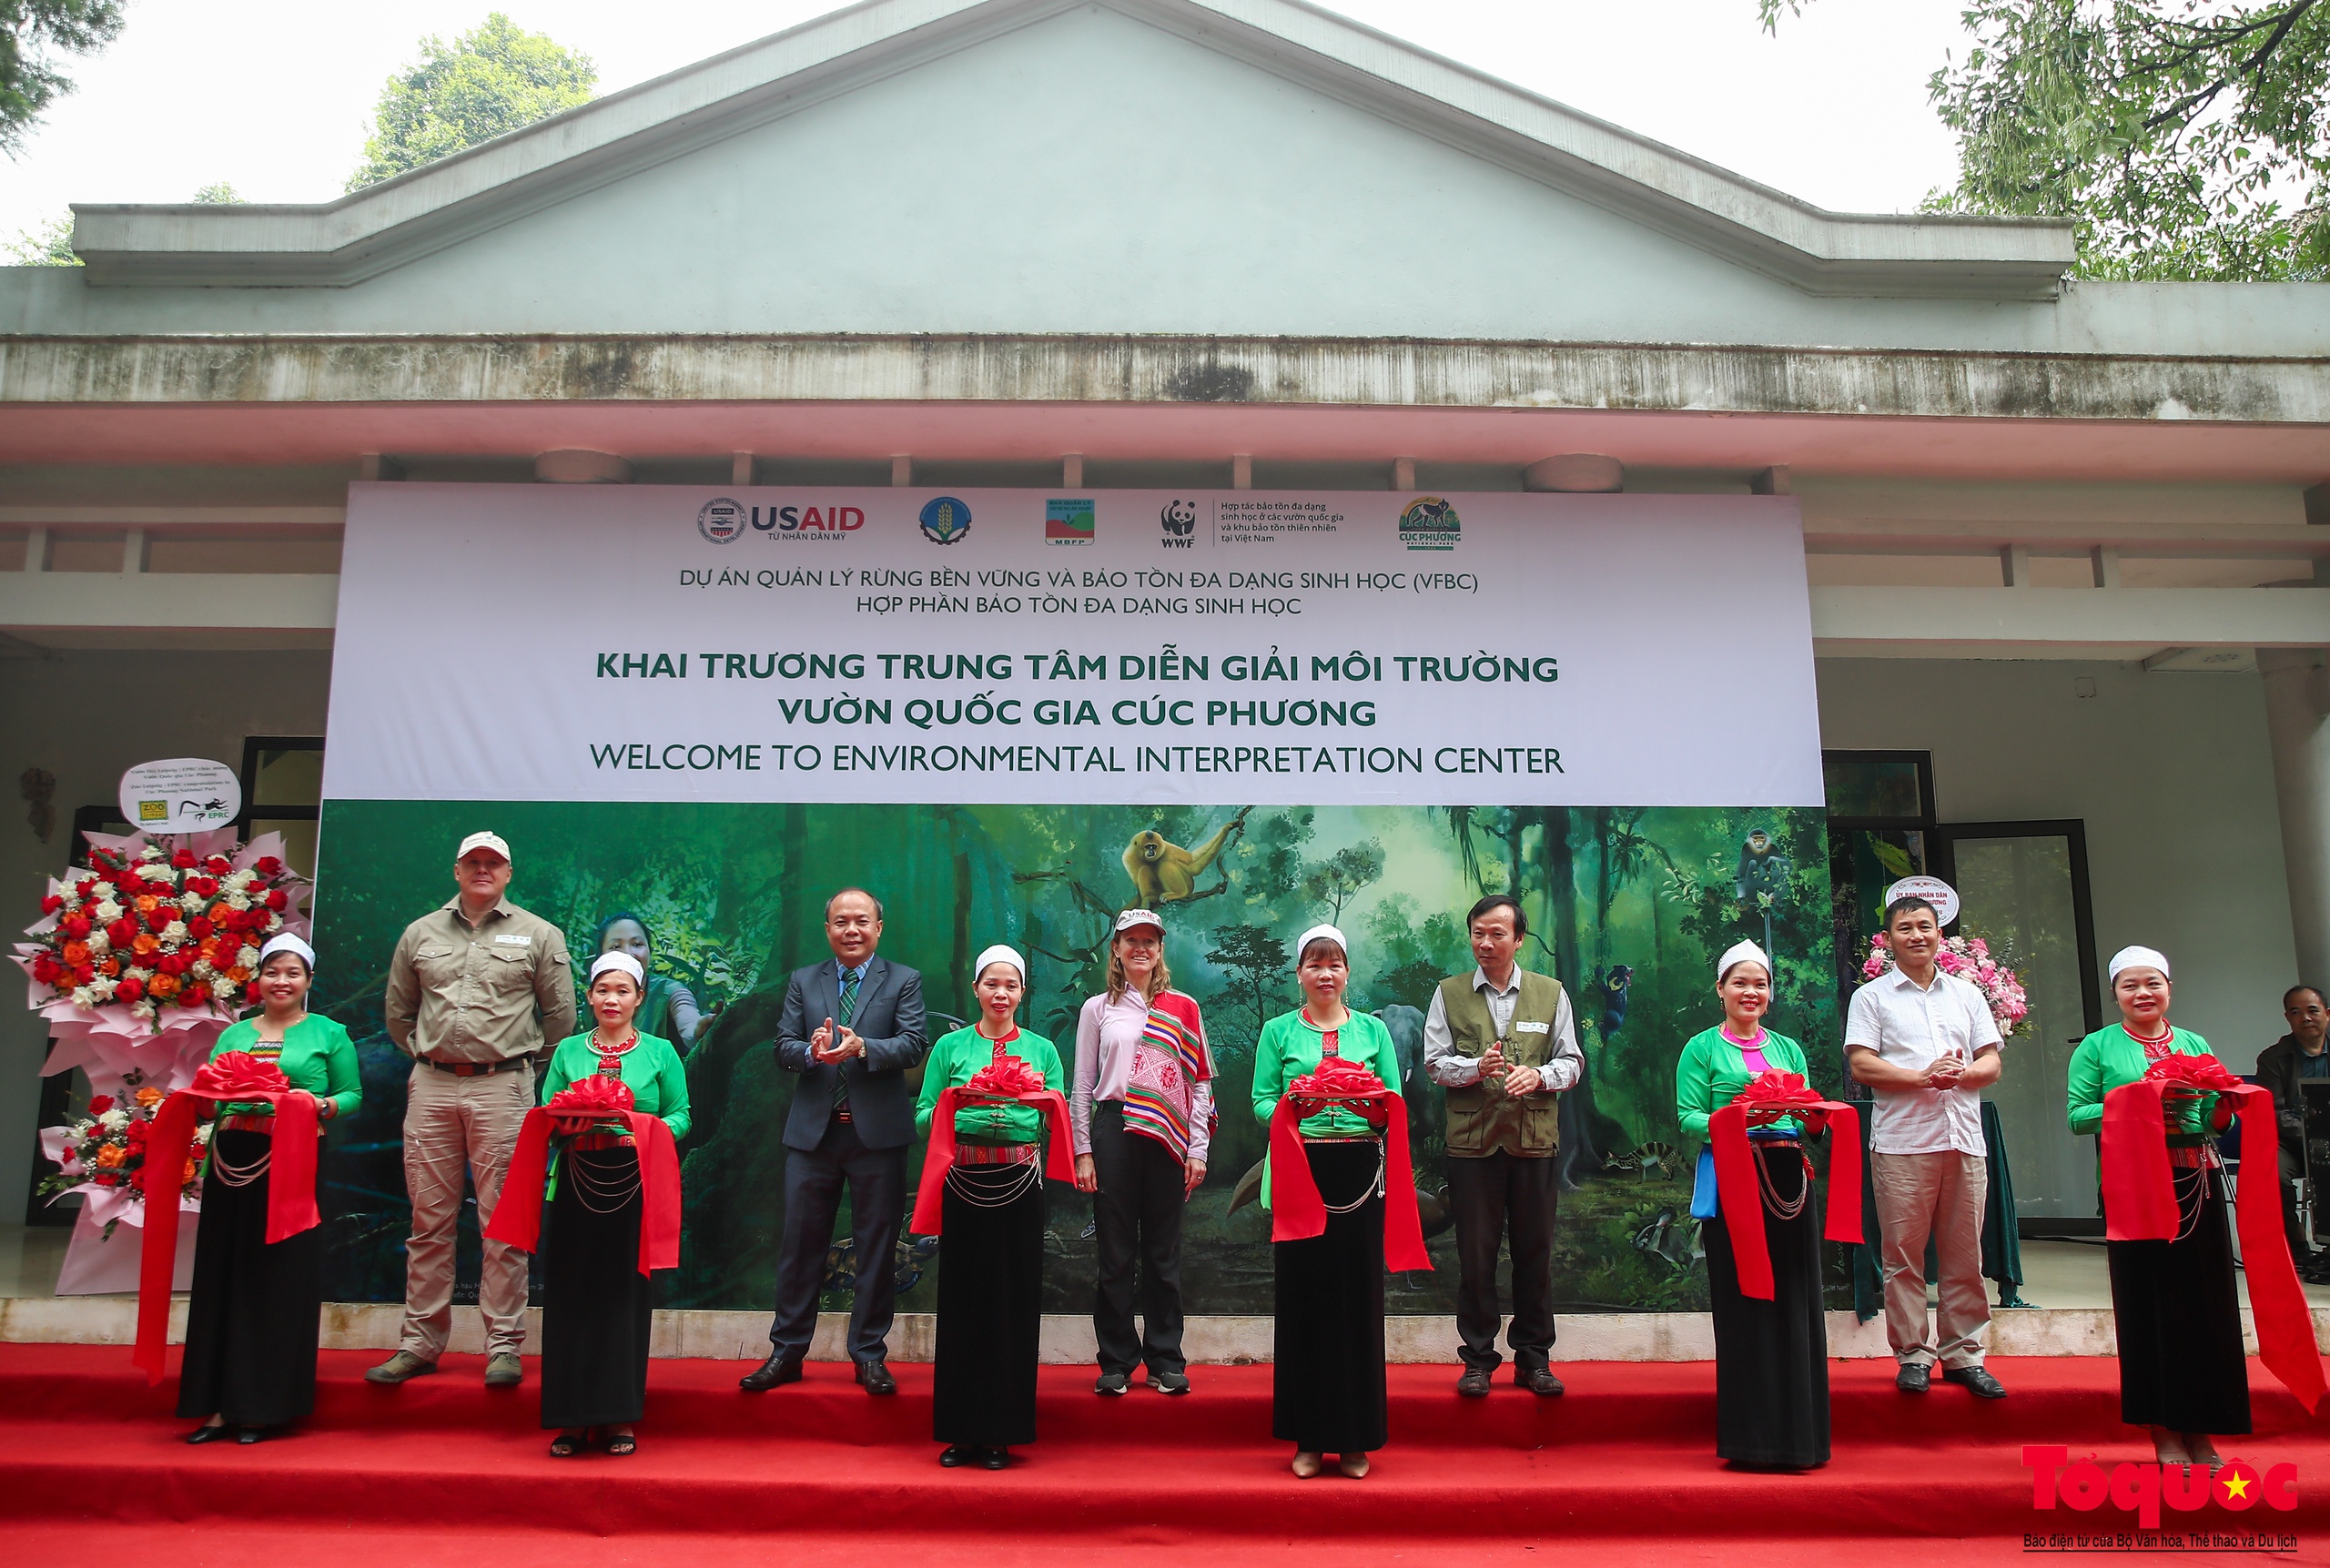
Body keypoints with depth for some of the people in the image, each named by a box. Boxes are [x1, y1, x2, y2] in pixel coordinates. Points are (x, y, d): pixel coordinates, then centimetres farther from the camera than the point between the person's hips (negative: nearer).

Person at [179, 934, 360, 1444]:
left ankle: (262, 1406, 6)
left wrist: (320, 1105, -16)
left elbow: (352, 1094, 3)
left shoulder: (328, 1034, 8)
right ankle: (222, 1405, 10)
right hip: (232, 1163, 4)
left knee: (281, 1280, -1)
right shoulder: (233, 1035, 18)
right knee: (225, 1279, 3)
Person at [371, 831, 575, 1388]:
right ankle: (420, 1343, 17)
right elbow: (399, 1012, 20)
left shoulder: (538, 935, 5)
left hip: (503, 1088, -3)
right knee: (429, 1221, 8)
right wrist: (429, 1056, 12)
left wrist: (524, 1066, 6)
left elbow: (561, 1016, 7)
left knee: (503, 1222, -2)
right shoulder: (420, 934, 13)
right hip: (430, 1089, 3)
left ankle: (504, 1346, 4)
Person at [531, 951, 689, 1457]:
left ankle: (621, 1417, 9)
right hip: (576, 1185, 1)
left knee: (626, 1295, 1)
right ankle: (572, 1418, 10)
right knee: (572, 1296, 1)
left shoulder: (660, 1052, 8)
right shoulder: (568, 1051, 12)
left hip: (634, 1185, -1)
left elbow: (681, 1116, 5)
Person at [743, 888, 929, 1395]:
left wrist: (862, 1047, -25)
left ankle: (870, 1356, 16)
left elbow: (914, 1044, -8)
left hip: (877, 1131, -2)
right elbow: (783, 1047, 4)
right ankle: (786, 1353, 17)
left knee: (877, 1245, 5)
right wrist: (812, 1051, -19)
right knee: (800, 1241, 6)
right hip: (813, 1130, 2)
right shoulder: (802, 981, 12)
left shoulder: (903, 981, 4)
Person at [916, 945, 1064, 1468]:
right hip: (964, 1184, 0)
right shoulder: (950, 1046, 9)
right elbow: (923, 1119, 5)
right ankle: (960, 1432, 12)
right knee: (963, 1301, 1)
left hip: (1019, 1187, 1)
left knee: (1014, 1302, 1)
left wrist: (1041, 1100, -13)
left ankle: (1001, 1433, 12)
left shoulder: (1042, 1050, 11)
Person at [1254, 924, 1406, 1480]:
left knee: (1358, 1296, 2)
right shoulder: (1278, 1031, 8)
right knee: (1303, 1295, 1)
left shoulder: (1373, 1029, 11)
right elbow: (1261, 1101, 2)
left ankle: (1354, 1438, 13)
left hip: (1359, 1169, 1)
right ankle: (1308, 1438, 12)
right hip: (1301, 1169, -1)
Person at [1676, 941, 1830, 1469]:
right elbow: (1688, 1115, -2)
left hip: (1789, 1180, 4)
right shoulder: (1702, 1048, 6)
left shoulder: (1788, 1049, 19)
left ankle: (1796, 1434, 12)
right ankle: (1751, 1437, 3)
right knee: (1742, 1300, -4)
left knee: (1794, 1301, 2)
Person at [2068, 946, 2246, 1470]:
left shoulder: (2196, 1045, 16)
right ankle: (2164, 1431, 5)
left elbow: (2219, 1121, 14)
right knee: (2148, 1300, -3)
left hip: (2196, 1182, 3)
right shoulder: (2098, 1047, 7)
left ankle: (2202, 1430, 11)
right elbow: (2077, 1116, -1)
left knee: (2205, 1298, 1)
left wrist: (2220, 1107, -8)